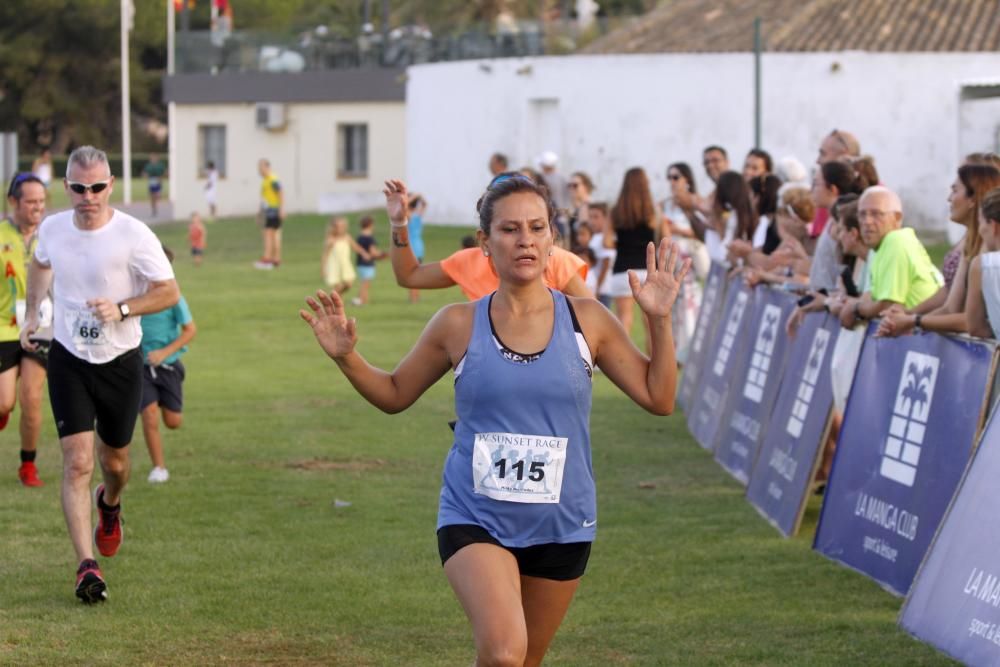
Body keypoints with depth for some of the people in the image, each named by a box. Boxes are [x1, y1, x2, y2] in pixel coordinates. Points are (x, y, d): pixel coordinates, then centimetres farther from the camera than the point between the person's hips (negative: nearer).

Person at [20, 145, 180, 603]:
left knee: (114, 461, 15)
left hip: (120, 361, -1)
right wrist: (32, 313, 16)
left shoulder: (133, 235, -16)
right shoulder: (52, 228, -4)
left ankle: (110, 503, 52)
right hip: (68, 360, 1)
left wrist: (122, 309, -24)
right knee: (77, 463, -12)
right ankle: (86, 566, -15)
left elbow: (169, 292, -10)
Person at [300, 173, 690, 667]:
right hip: (475, 519, -2)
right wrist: (346, 357, -5)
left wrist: (659, 320, -9)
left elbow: (659, 399, 2)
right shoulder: (458, 326, -2)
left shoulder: (586, 321, -1)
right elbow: (395, 395, 11)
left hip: (561, 525, 2)